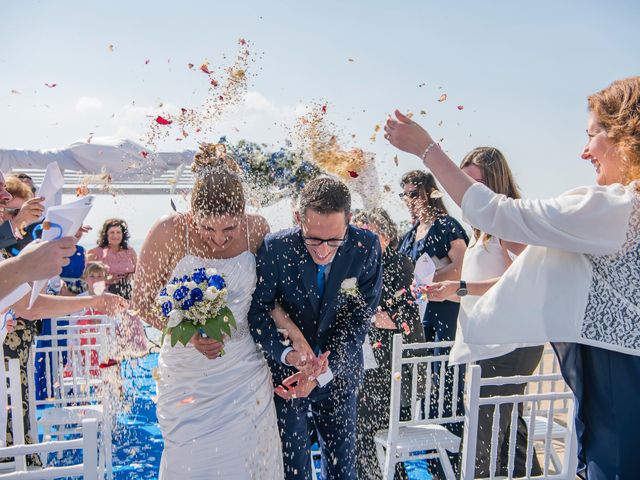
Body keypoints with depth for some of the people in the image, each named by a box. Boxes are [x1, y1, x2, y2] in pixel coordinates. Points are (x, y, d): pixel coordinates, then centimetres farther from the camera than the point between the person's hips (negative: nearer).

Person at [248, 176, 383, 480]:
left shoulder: (366, 247, -18)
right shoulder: (275, 248, -21)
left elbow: (360, 318, -15)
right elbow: (258, 309, -12)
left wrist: (321, 374, -24)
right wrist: (286, 354, -29)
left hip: (338, 372, 2)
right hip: (286, 370, -1)